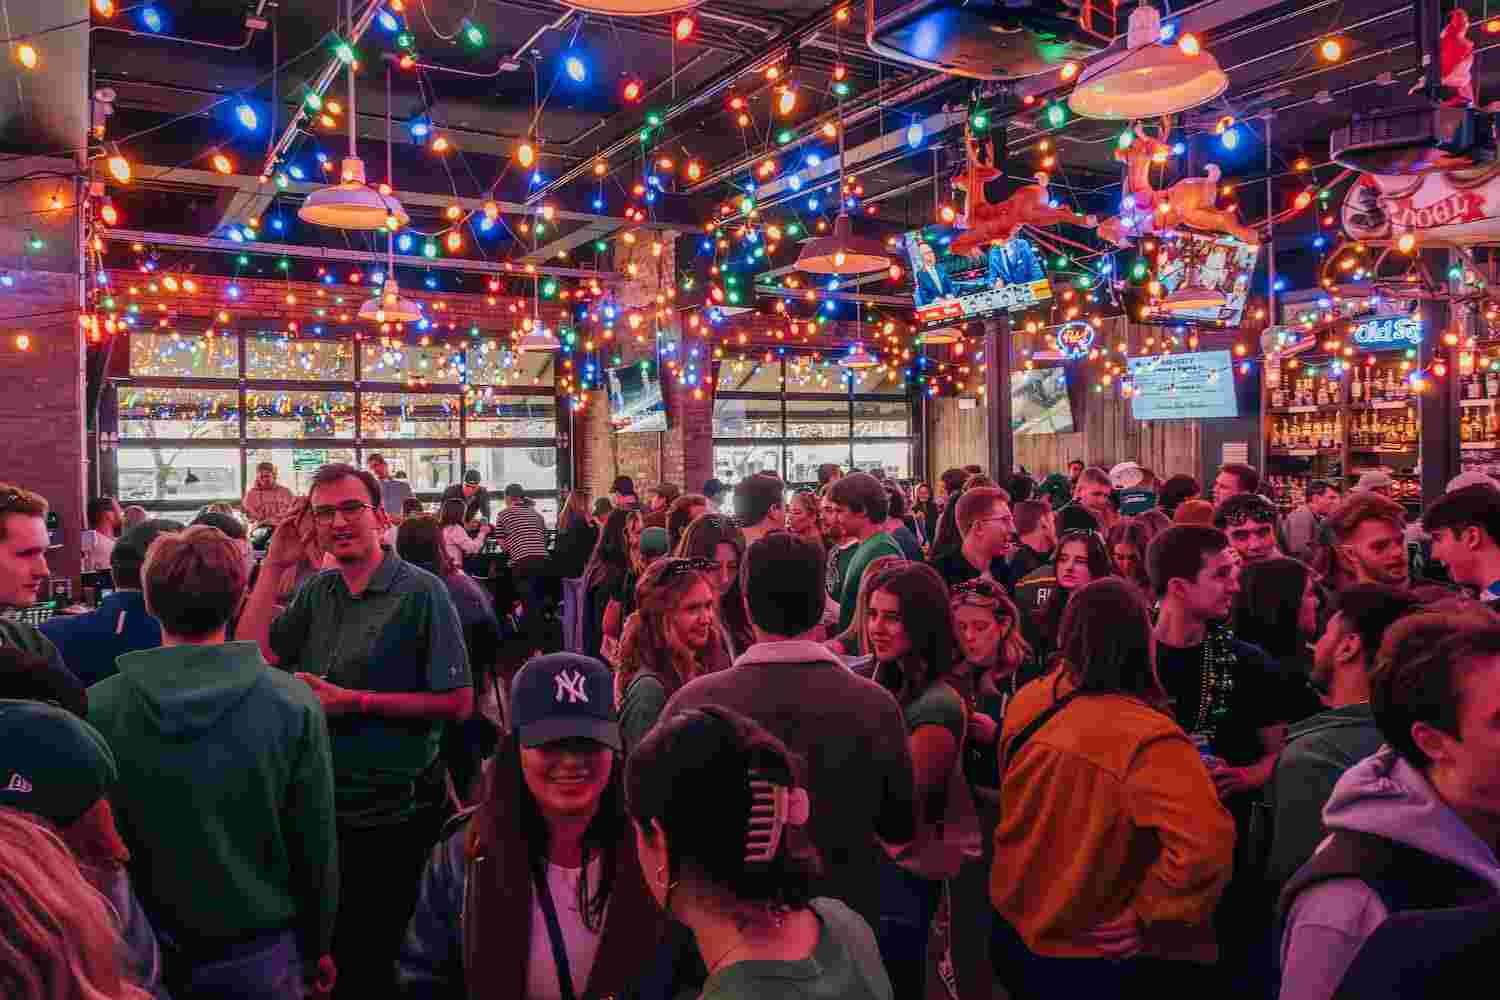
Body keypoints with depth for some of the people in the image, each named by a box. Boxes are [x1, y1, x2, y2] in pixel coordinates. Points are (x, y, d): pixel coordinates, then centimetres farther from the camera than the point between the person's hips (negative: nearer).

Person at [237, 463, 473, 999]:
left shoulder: (420, 592, -13)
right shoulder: (316, 592, 6)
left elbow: (458, 702, -17)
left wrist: (354, 702, -20)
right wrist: (274, 566, -6)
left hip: (394, 813, -6)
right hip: (322, 808, 6)